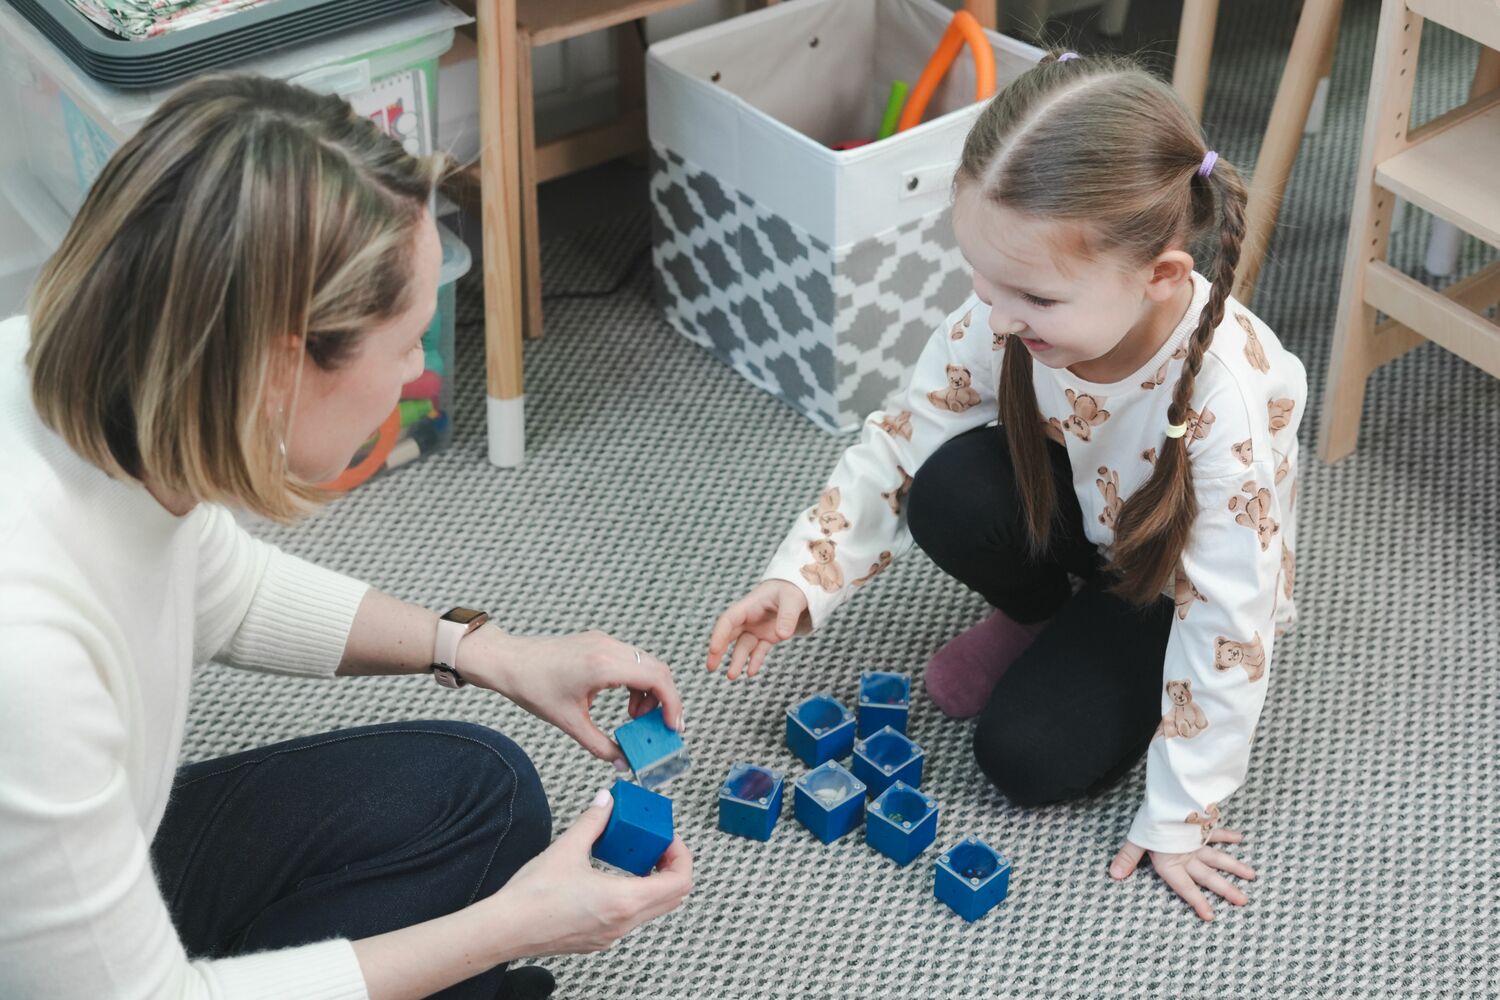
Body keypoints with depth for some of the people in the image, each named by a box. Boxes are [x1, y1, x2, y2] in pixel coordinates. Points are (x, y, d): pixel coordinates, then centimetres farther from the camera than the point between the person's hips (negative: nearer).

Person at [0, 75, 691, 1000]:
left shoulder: (87, 369, -17)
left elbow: (223, 588, 7)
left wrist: (489, 654, 2)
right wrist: (515, 923, -19)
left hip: (111, 853, 7)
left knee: (480, 793, 6)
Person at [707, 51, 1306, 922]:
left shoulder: (1230, 402, -40)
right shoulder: (1009, 317, -28)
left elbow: (1225, 622, -31)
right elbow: (899, 449, -14)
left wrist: (1178, 818, -23)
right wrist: (802, 577, -27)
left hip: (1177, 581, -4)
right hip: (1079, 516, 4)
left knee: (1029, 755, -21)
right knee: (952, 491, -28)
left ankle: (1100, 647, 11)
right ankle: (1041, 616, 4)